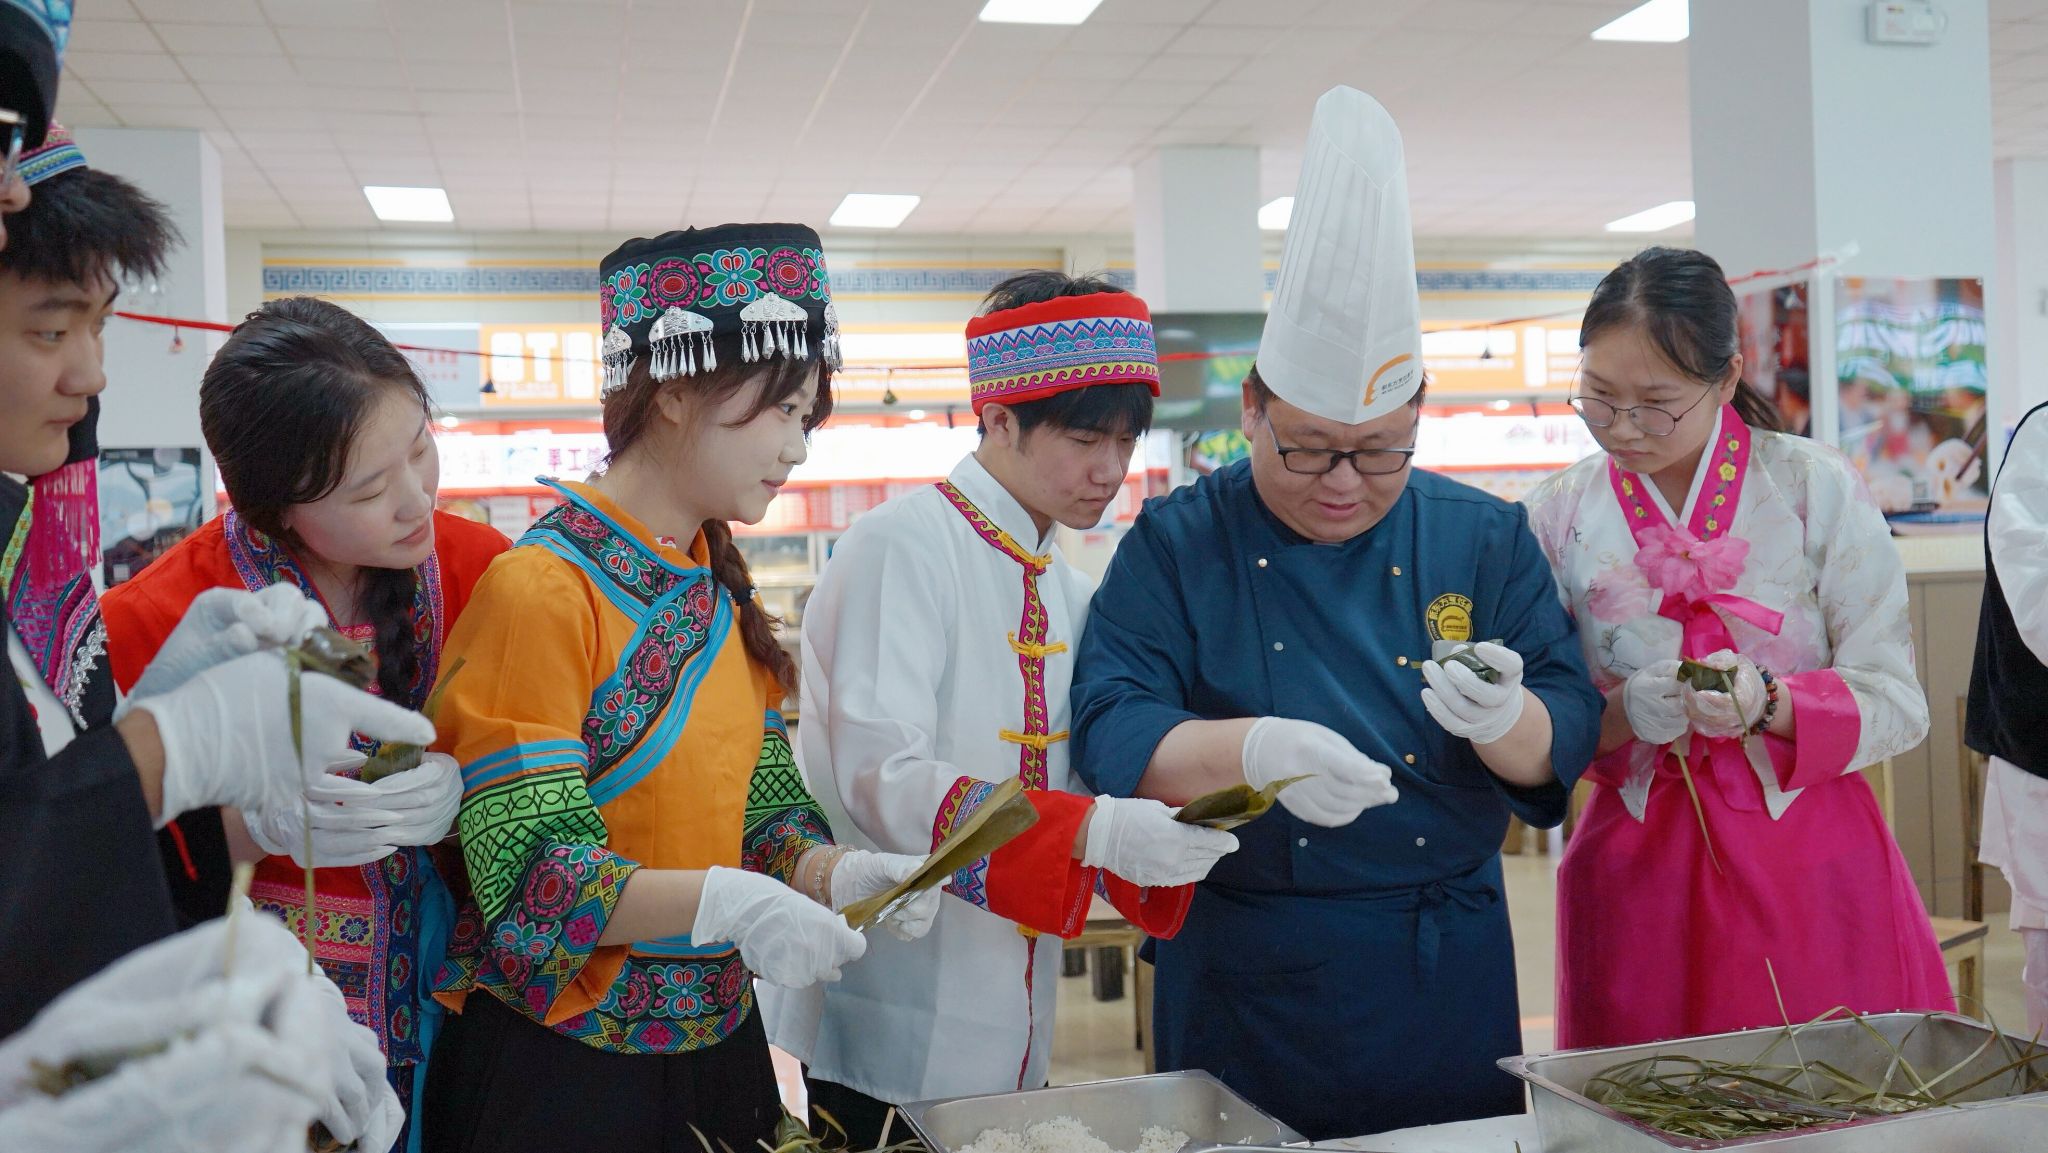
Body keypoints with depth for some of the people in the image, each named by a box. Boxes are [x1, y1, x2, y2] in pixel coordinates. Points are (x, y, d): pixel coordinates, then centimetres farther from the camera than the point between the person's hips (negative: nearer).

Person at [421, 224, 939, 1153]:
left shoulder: (721, 593, 6)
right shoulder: (540, 589, -18)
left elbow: (754, 806, 7)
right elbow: (525, 868, -21)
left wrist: (839, 872, -12)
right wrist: (720, 903, -32)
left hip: (715, 1042, 7)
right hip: (558, 1067, -7)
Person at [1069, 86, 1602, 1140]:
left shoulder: (1486, 539, 2)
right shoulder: (1178, 544, -4)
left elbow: (1568, 730, -2)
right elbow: (1111, 731, -13)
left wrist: (1508, 721, -26)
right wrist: (1253, 748, -32)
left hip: (1450, 973, 2)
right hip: (1248, 982, -2)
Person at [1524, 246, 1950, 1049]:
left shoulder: (1818, 490, -3)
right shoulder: (1558, 515, 1)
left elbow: (1896, 701, -5)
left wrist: (1769, 704, -22)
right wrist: (1625, 712, -19)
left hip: (1812, 865, 0)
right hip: (1640, 879, 1)